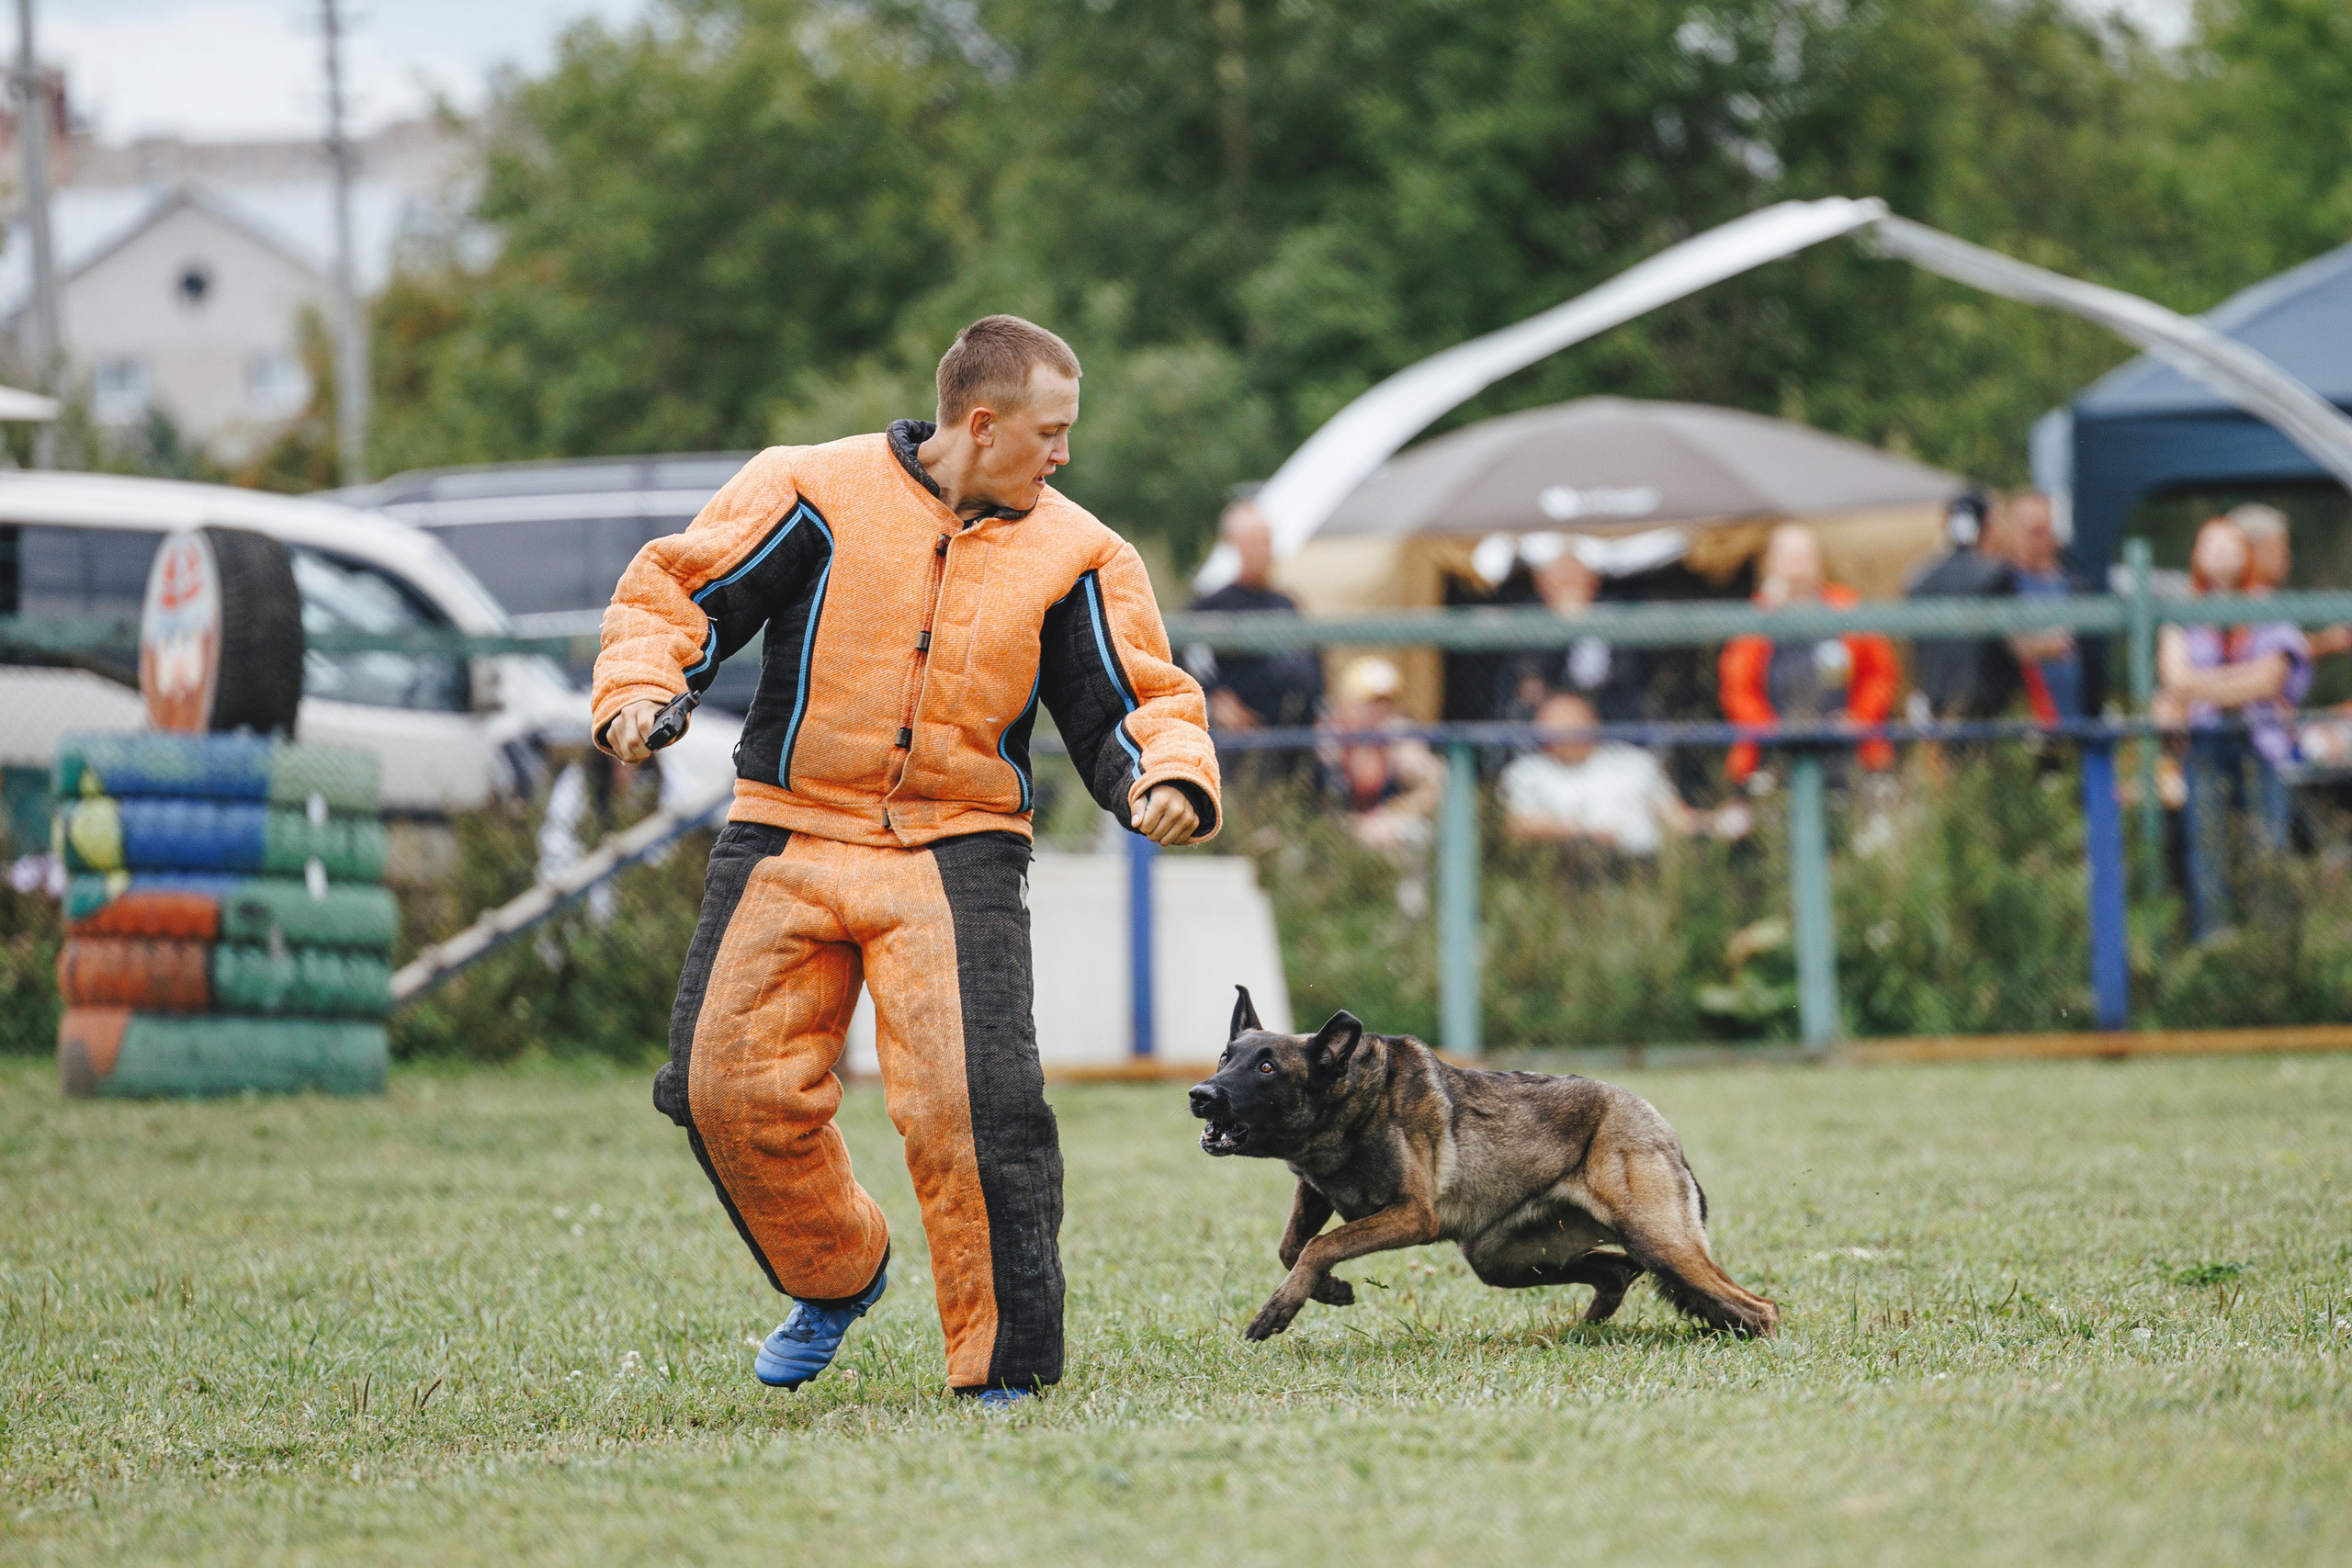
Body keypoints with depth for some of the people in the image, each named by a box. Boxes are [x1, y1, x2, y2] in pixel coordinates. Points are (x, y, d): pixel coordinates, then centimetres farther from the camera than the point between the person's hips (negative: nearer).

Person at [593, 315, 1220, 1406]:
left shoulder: (1073, 555, 4)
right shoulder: (816, 493, -2)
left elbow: (1132, 701, 8)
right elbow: (677, 588, 1)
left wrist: (1166, 779, -14)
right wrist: (639, 690, -18)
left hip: (957, 854, -1)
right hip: (787, 836, 1)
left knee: (972, 1102, -18)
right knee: (728, 1086, -3)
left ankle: (1003, 1368, -4)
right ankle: (836, 1275, 27)